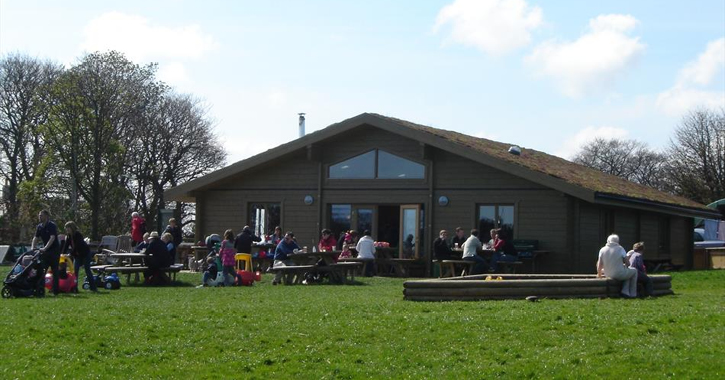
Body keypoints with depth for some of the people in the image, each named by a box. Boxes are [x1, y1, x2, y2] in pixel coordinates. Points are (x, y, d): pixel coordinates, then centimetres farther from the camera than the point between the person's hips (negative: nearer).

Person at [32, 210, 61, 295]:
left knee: (55, 271, -3)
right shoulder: (39, 227, 6)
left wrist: (45, 248, -34)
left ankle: (55, 291, -1)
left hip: (54, 250, -7)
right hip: (45, 251, 7)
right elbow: (35, 238, 3)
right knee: (41, 270, 3)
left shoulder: (52, 226, -14)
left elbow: (52, 238, -25)